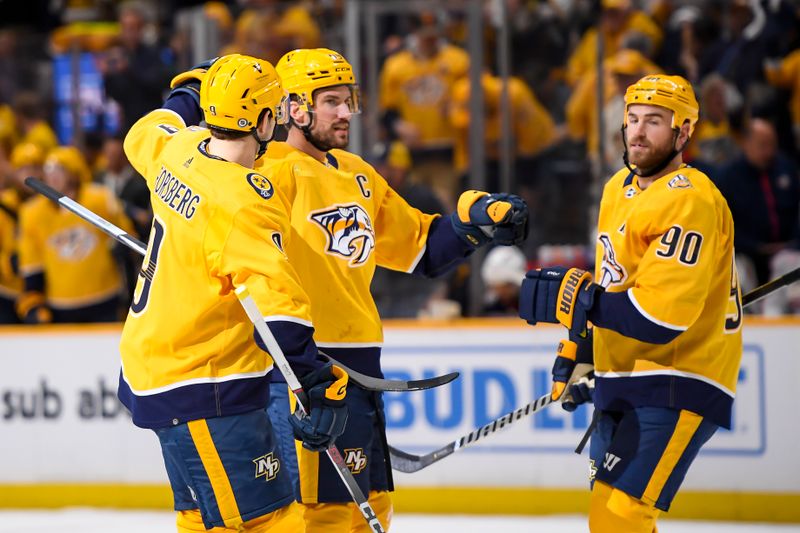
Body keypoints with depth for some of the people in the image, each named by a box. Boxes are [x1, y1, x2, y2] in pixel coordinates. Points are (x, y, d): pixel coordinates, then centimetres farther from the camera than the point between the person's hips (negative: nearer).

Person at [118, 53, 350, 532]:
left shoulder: (178, 150, 1)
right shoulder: (244, 202, -24)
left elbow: (143, 137, 28)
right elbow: (277, 303, -32)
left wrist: (190, 91, 42)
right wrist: (321, 385, -32)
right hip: (204, 394, -10)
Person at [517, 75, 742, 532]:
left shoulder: (691, 201, -20)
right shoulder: (619, 189, 11)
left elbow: (658, 315, -27)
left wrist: (574, 298, -23)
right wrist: (579, 355, 21)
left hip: (676, 386, -10)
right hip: (623, 380, 10)